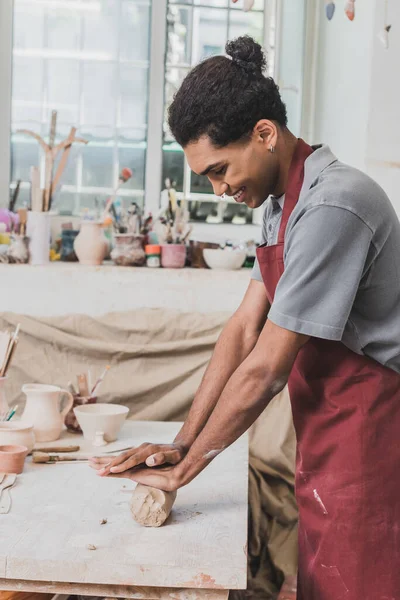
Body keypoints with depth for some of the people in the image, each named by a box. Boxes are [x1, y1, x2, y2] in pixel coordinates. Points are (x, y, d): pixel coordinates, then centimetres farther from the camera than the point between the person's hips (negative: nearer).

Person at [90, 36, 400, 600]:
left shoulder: (331, 208, -24)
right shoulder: (283, 202, 8)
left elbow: (267, 368, -22)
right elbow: (244, 330, 6)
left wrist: (184, 468, -10)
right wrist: (182, 443, 2)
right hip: (327, 441, 9)